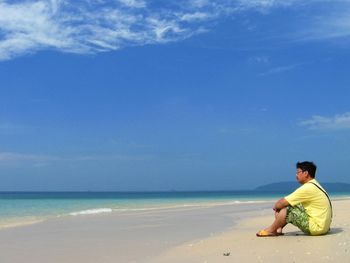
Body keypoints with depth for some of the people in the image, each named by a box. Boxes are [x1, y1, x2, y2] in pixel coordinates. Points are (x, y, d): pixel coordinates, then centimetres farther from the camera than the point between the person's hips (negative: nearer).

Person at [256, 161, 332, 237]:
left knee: (287, 209, -12)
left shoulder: (308, 188, -19)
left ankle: (271, 230, 6)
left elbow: (283, 203, -16)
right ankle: (278, 229, 9)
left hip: (317, 227, -10)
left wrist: (275, 206, 4)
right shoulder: (314, 185, 13)